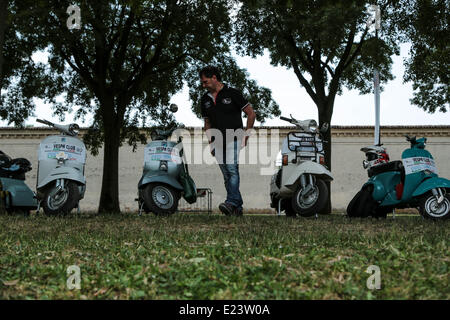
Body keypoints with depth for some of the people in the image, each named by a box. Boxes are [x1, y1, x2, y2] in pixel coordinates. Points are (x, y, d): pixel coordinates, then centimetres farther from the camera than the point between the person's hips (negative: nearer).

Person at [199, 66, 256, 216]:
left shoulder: (232, 93, -4)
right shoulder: (205, 99, 12)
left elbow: (251, 114, -1)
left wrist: (245, 135, -5)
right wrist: (210, 143, 13)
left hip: (234, 140, -6)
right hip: (218, 142, 6)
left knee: (232, 170, -21)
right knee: (227, 175, 4)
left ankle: (231, 202, -31)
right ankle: (238, 207, 7)